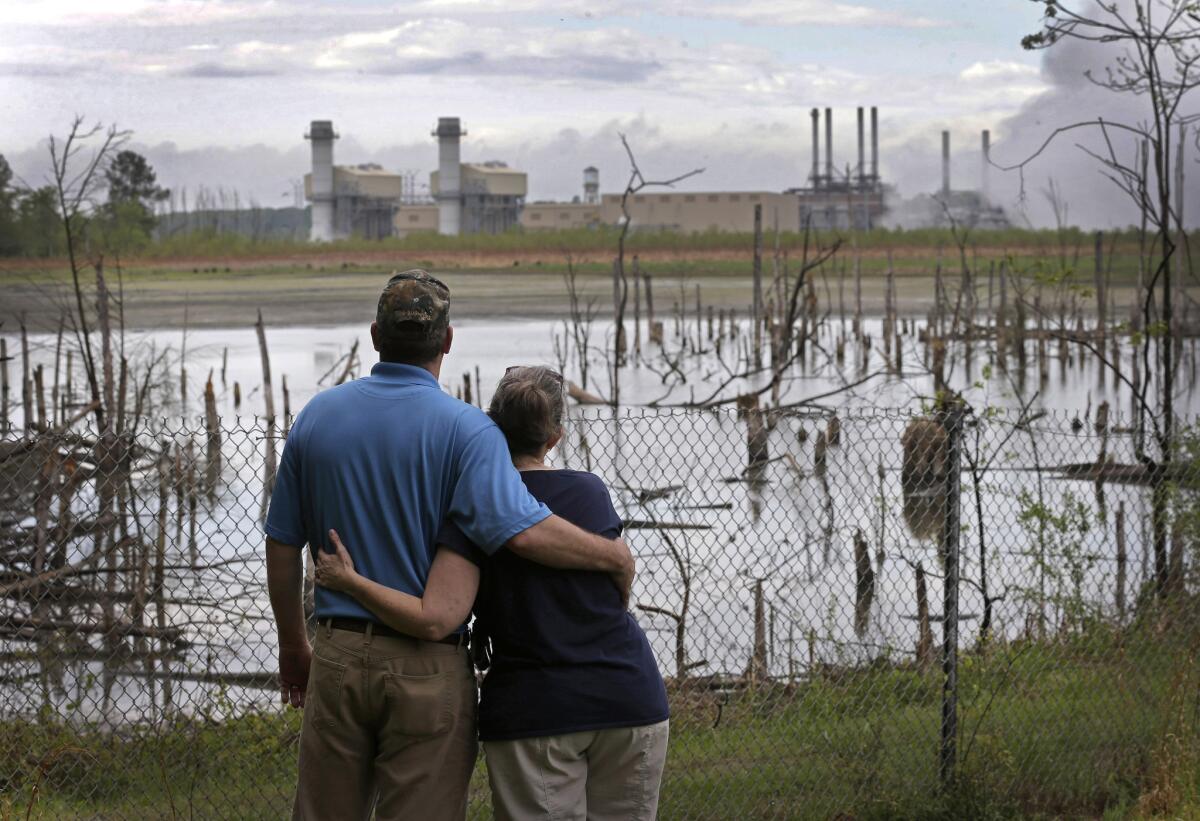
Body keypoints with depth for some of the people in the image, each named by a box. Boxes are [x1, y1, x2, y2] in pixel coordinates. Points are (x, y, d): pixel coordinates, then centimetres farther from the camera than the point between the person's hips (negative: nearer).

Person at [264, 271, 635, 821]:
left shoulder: (317, 417, 5)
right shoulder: (464, 429, -10)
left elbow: (282, 547, 10)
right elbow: (521, 531, -25)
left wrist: (293, 647, 22)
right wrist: (615, 556, -9)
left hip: (338, 657, 4)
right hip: (428, 671, -4)